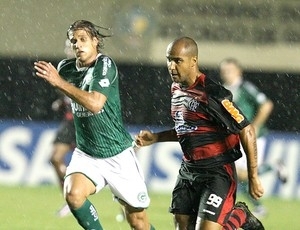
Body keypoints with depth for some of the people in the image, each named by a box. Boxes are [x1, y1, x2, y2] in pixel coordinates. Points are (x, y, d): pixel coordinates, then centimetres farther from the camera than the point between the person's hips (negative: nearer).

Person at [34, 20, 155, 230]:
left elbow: (95, 103, -29)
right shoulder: (66, 68, 3)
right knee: (73, 194, -26)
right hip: (87, 155, 4)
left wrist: (59, 82, -29)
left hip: (118, 155, -4)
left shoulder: (105, 65, -14)